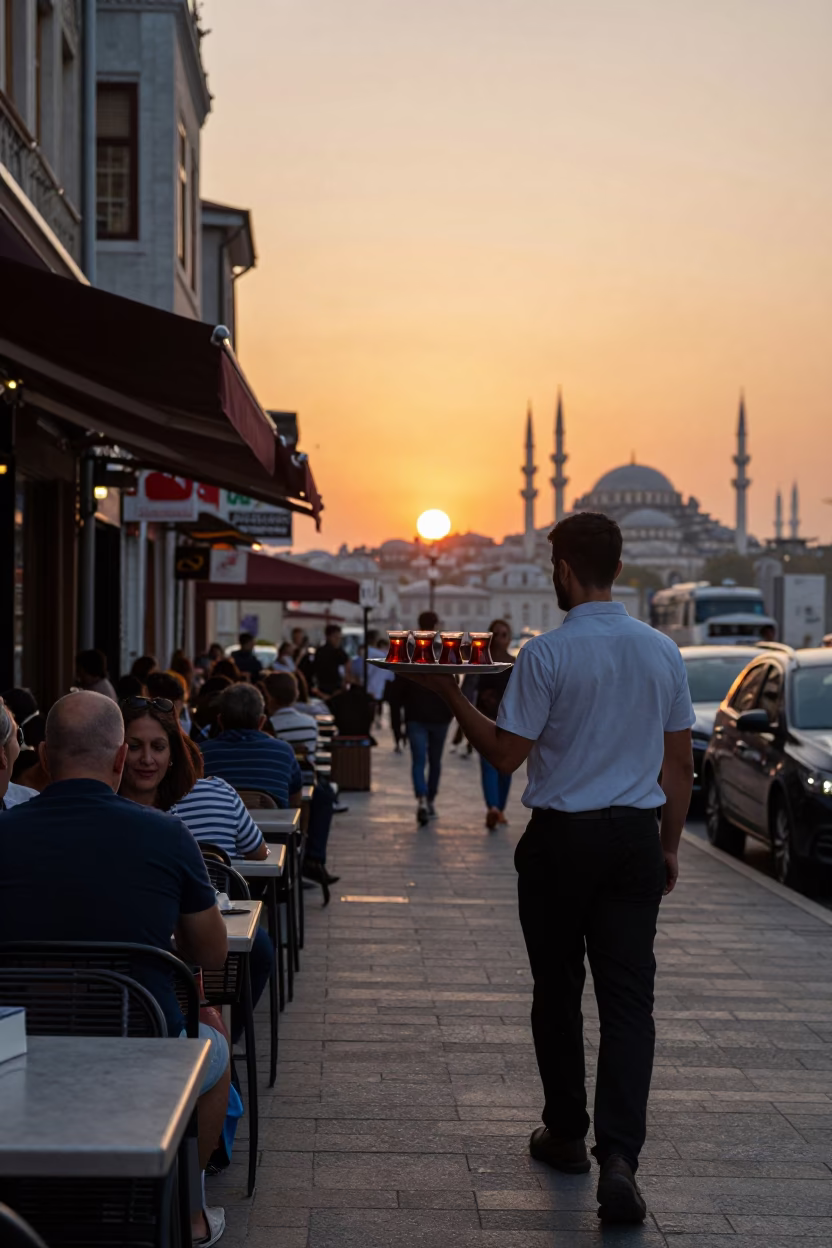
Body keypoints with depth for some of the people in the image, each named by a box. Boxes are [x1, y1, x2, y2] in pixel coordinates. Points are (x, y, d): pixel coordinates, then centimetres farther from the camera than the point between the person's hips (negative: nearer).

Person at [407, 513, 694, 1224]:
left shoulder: (547, 654, -12)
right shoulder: (663, 652, 3)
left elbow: (506, 755, -10)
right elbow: (680, 765, 8)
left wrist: (451, 696, 2)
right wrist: (669, 845, 17)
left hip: (561, 839, -3)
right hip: (637, 838, 3)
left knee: (558, 992, 13)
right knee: (629, 997, 2)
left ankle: (566, 1134, 26)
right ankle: (619, 1153, -10)